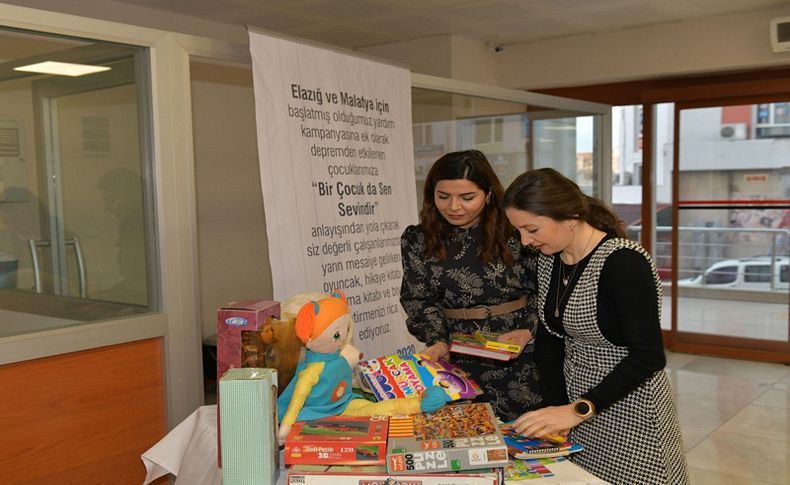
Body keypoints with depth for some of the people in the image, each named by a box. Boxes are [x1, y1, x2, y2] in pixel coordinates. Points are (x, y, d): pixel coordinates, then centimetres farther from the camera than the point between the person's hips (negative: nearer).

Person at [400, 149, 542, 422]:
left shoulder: (515, 233, -6)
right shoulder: (417, 241, 0)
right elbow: (419, 301, 2)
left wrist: (528, 331, -13)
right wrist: (438, 342, -12)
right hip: (458, 362, 1)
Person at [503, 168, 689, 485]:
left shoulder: (624, 262, -22)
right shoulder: (548, 261, 0)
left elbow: (648, 357, -25)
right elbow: (548, 339, 5)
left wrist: (578, 410, -28)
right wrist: (556, 411, -4)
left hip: (627, 408, -6)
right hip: (576, 404, 7)